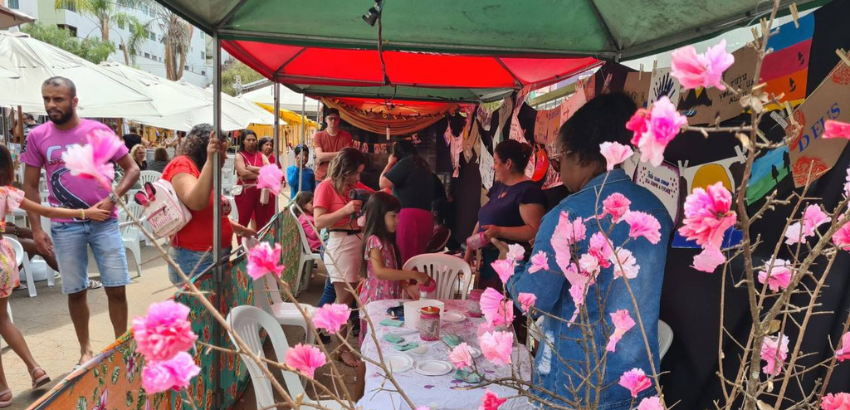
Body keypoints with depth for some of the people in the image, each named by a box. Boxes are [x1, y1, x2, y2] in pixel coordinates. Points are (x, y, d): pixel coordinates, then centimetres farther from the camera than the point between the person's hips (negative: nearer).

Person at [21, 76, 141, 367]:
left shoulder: (99, 131, -2)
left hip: (104, 221, -1)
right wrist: (36, 228, 0)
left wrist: (113, 197, -12)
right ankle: (85, 349, 25)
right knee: (75, 291, 9)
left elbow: (132, 169, 3)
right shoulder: (37, 137, 2)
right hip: (64, 227, 1)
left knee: (116, 288, 1)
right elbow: (30, 186, 7)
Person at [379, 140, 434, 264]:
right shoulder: (423, 165, 22)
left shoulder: (406, 162, -4)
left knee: (405, 262, -10)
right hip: (425, 217, 9)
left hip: (409, 216, -9)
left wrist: (390, 163, 10)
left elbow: (383, 183, -6)